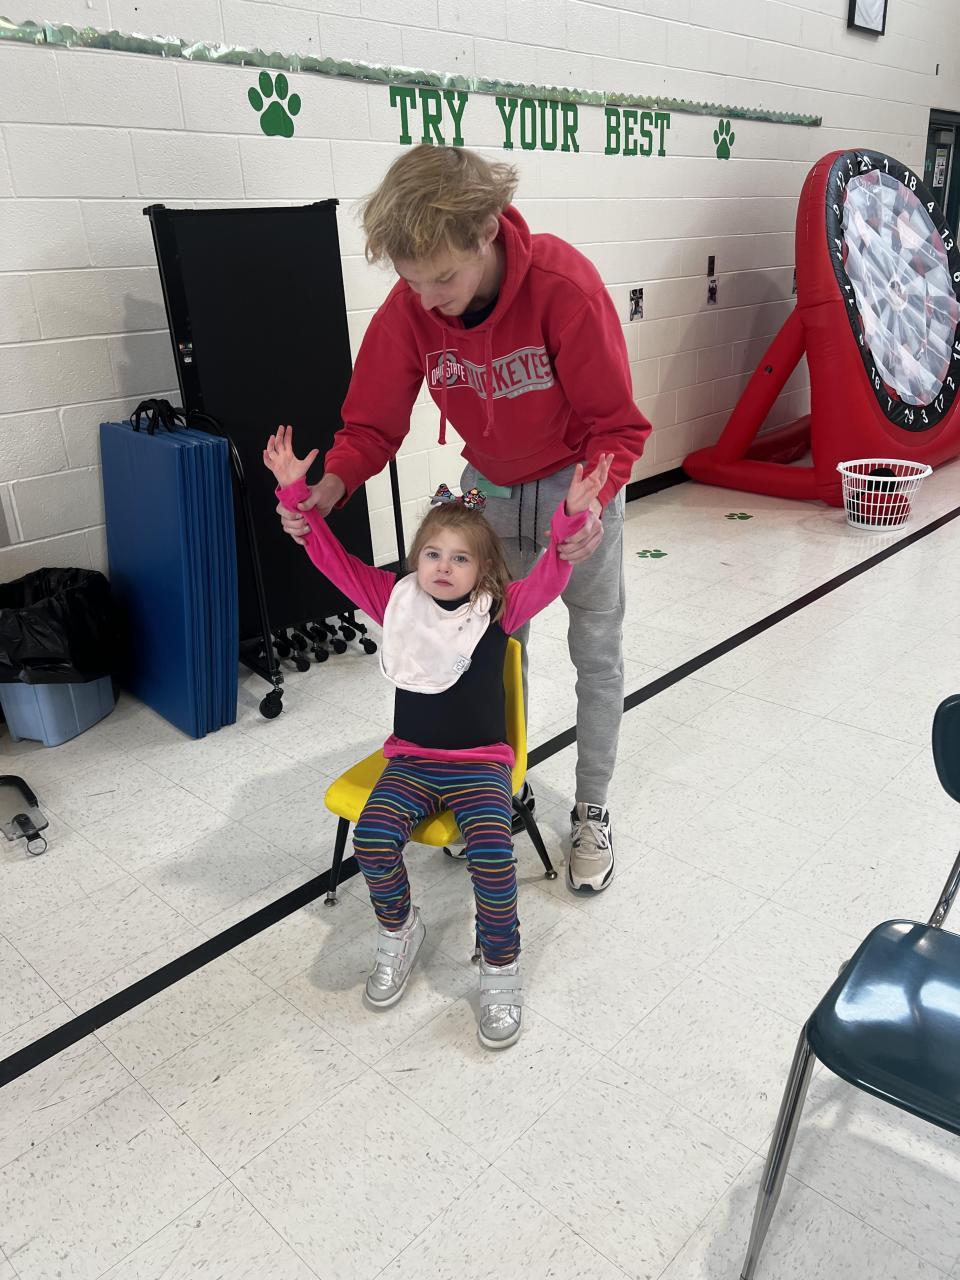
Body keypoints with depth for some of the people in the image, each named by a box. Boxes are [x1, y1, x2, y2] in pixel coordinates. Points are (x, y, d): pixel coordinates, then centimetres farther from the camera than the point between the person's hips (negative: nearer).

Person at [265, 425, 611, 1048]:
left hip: (482, 765, -2)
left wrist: (572, 514, -35)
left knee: (492, 853, -26)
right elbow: (333, 558, 1)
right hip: (412, 761, 2)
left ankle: (501, 966, 1)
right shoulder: (397, 600, 2)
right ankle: (400, 929, 8)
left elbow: (552, 575, -18)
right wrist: (295, 490, -7)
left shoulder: (499, 610, -4)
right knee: (373, 837, -24)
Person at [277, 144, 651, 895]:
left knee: (597, 651, 5)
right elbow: (374, 421, -13)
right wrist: (330, 487, -33)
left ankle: (592, 811, 23)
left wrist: (593, 503, -43)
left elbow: (615, 424, -25)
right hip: (489, 485, 3)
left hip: (578, 481, -3)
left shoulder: (564, 285, -31)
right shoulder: (409, 309, -20)